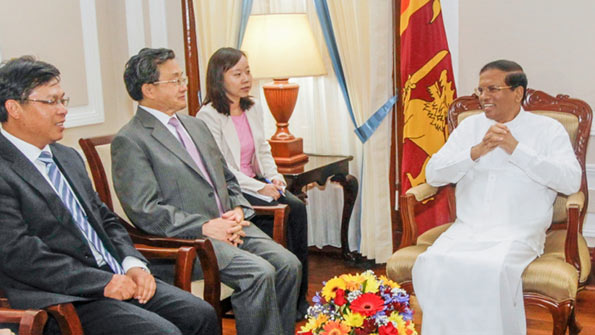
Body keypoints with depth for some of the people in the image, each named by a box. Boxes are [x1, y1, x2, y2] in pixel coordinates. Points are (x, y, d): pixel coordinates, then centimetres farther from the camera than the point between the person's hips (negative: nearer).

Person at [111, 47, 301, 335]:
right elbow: (145, 211, -14)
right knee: (259, 273, -25)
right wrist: (204, 227, -18)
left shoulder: (196, 126, 19)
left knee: (288, 265, -12)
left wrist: (237, 211, 2)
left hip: (229, 225, 7)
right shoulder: (129, 141, -6)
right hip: (185, 237, -7)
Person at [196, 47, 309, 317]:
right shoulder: (208, 116, -11)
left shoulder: (253, 109, 13)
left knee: (296, 207, -18)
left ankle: (300, 294, -13)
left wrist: (273, 176, -2)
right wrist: (259, 188, -20)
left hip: (254, 181, 7)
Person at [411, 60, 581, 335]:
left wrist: (516, 149, -13)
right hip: (466, 229, 3)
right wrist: (477, 151, -9)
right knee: (431, 265, -25)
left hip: (518, 233, -3)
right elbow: (433, 174, 5)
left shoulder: (547, 129, 6)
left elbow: (571, 181, -10)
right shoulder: (470, 126, 15)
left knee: (493, 271, -33)